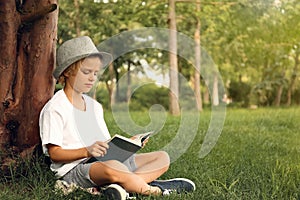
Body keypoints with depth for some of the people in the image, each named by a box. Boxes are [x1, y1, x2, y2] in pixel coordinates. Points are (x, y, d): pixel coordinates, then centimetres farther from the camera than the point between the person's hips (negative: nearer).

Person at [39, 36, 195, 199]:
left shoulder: (94, 106, 20)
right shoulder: (55, 108, -4)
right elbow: (54, 153, -9)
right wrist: (87, 151, -23)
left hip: (104, 161, 9)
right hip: (73, 169, -9)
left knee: (162, 158, -1)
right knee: (112, 168, -43)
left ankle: (120, 185, -27)